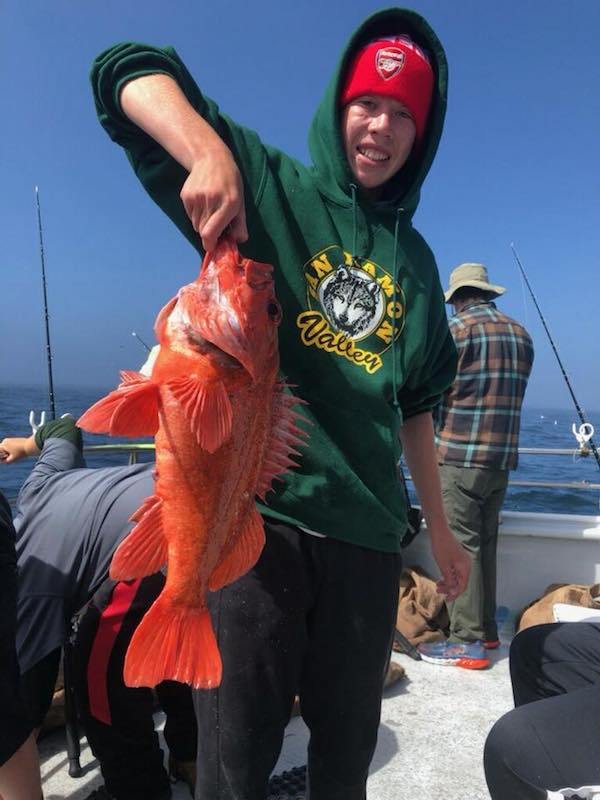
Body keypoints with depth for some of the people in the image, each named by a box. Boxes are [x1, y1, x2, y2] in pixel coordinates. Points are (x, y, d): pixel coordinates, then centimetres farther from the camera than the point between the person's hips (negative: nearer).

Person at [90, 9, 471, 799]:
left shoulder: (413, 258, 15)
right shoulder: (269, 186, 2)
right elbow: (127, 72, 0)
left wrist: (438, 524, 19)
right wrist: (210, 150, -21)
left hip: (366, 529, 5)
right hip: (256, 508, -4)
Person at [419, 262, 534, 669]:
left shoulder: (455, 329, -9)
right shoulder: (522, 335, 11)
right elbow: (510, 394, 15)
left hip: (458, 456, -7)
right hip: (502, 457, 7)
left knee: (461, 545, -2)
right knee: (485, 544, 15)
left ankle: (468, 641, 2)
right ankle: (487, 629, 25)